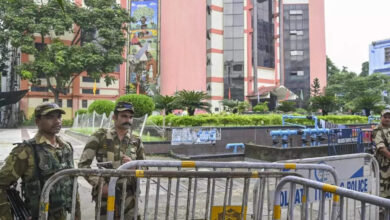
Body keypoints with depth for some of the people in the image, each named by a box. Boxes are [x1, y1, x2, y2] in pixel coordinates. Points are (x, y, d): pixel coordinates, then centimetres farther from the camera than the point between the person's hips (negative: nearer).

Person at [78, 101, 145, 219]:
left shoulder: (136, 141, 3)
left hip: (129, 197, 2)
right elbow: (83, 164, -5)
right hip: (106, 194, -2)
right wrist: (100, 184, -12)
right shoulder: (100, 136, -6)